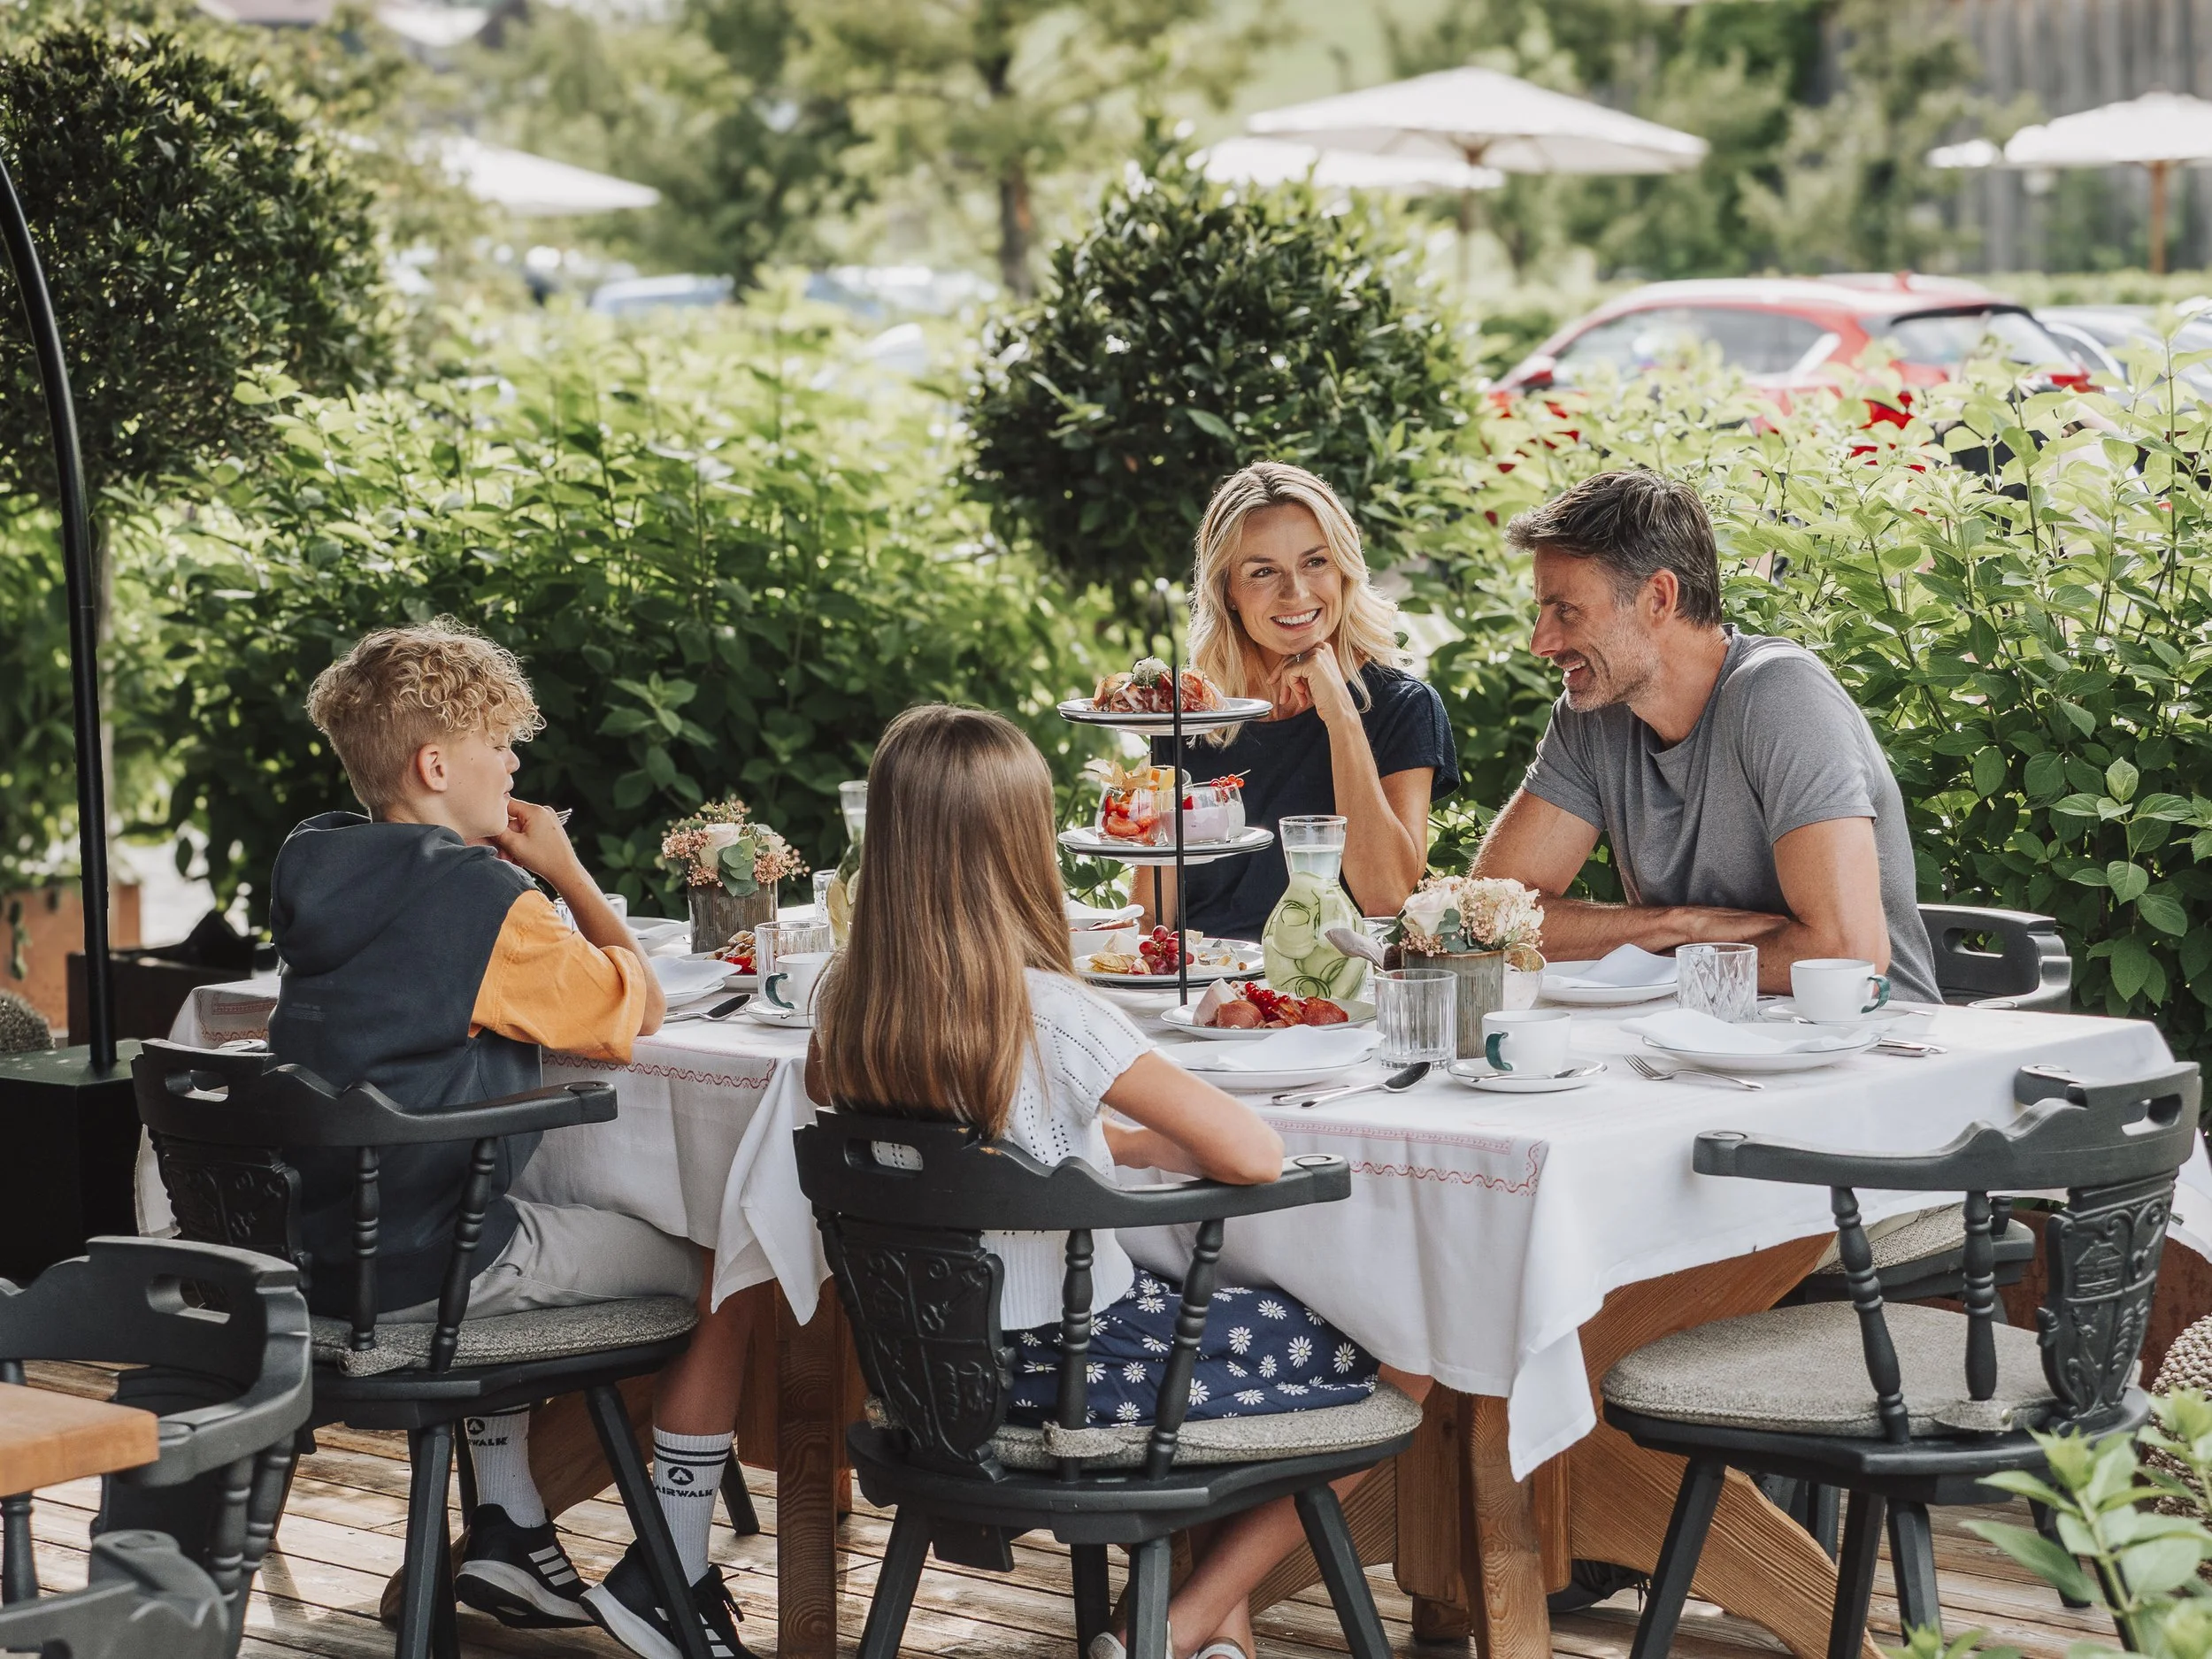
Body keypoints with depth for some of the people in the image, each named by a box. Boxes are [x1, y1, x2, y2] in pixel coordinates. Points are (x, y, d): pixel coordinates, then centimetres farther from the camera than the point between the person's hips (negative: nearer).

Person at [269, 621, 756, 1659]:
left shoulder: (318, 871, 7)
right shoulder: (480, 894, -18)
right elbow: (633, 1008, -7)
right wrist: (565, 871, 2)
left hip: (319, 1253, 9)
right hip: (424, 1265, -9)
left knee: (511, 1245, 39)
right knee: (721, 1274, 4)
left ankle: (507, 1533, 35)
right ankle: (667, 1576, 9)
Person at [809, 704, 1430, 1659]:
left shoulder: (849, 1006, -4)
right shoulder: (1044, 1013, -24)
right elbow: (1253, 1156, -25)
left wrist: (1118, 1141, 6)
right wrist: (1163, 1143, -5)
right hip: (1072, 1365, -7)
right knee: (1401, 1366, 8)